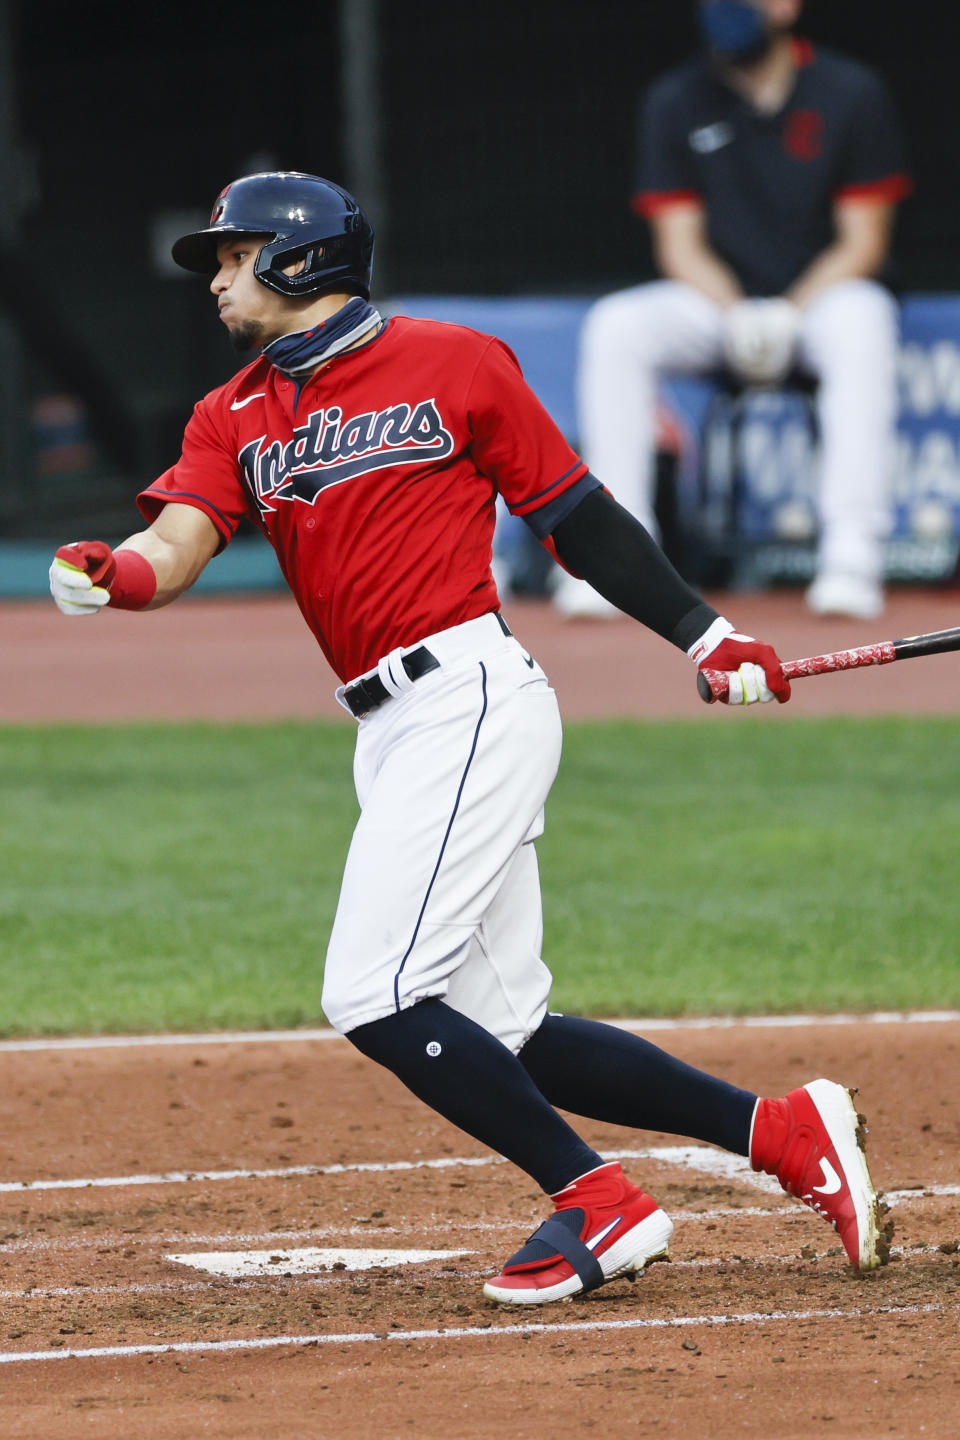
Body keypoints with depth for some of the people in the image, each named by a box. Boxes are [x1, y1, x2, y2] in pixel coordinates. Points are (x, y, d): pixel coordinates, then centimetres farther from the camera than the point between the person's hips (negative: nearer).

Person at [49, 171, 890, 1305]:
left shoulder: (453, 365, 0)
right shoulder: (232, 417, 14)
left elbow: (575, 515, 5)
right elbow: (180, 537, -4)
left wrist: (703, 634, 1)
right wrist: (123, 575, -27)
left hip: (468, 694, -7)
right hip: (391, 734, 7)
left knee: (375, 998, -17)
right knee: (499, 1035, 6)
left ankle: (598, 1206, -8)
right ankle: (782, 1133, 15)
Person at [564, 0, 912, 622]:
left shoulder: (852, 93, -4)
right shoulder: (674, 101, 2)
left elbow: (863, 242, -5)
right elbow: (679, 243, 0)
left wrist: (790, 314, -21)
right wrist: (737, 315, -19)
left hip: (822, 296, -2)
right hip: (718, 299, 2)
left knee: (862, 323, -37)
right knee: (615, 326, -27)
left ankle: (852, 552, -42)